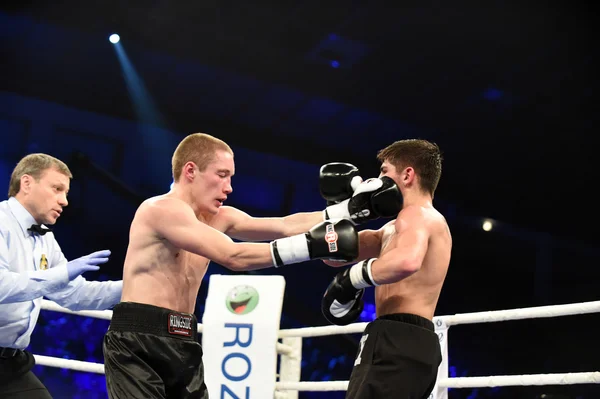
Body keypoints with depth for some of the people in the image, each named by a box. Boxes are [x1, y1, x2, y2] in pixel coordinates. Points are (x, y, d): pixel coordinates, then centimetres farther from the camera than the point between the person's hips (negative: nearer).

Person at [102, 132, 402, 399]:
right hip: (138, 345, -9)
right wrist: (312, 245, -25)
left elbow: (285, 226, 3)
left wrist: (353, 209, -4)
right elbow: (233, 256, -23)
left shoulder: (217, 218, 11)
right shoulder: (162, 209, -15)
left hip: (182, 345, 9)